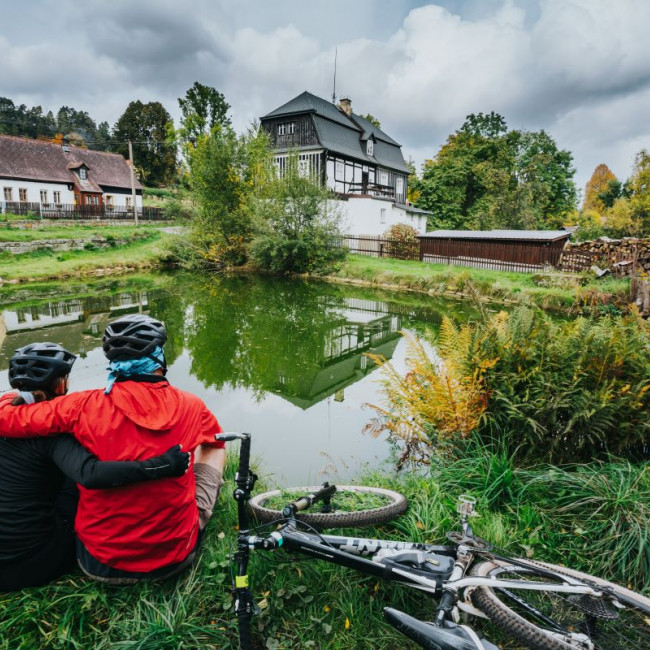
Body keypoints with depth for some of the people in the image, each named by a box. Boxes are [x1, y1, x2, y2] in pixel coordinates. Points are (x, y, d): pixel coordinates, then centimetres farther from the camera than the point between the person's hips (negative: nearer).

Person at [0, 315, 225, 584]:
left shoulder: (85, 407, -17)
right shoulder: (191, 407, -12)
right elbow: (216, 439, 9)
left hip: (99, 564, 0)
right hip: (176, 557, 0)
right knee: (214, 448, 18)